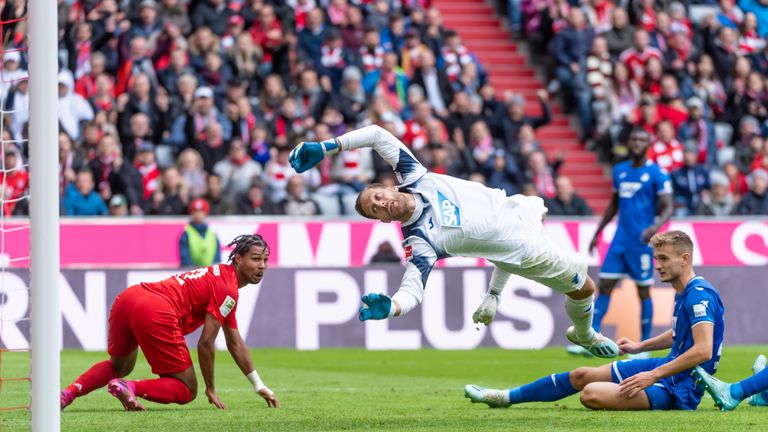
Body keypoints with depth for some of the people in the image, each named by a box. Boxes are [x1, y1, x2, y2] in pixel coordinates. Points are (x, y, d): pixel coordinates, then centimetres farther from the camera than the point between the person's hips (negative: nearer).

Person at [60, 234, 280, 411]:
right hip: (156, 315, -9)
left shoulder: (221, 274, 28)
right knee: (187, 391, 4)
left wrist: (260, 386, 37)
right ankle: (130, 388, -16)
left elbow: (235, 343, 34)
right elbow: (206, 342, -4)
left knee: (119, 367, 35)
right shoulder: (228, 290, -2)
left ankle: (69, 392, 16)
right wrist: (211, 389, 8)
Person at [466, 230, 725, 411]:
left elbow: (703, 351, -32)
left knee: (592, 394, -27)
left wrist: (653, 375, -30)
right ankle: (505, 397, 27)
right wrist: (639, 346, 25)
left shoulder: (699, 296, -22)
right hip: (667, 368, 11)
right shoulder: (683, 293, 10)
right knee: (581, 376, 15)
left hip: (678, 390, -11)